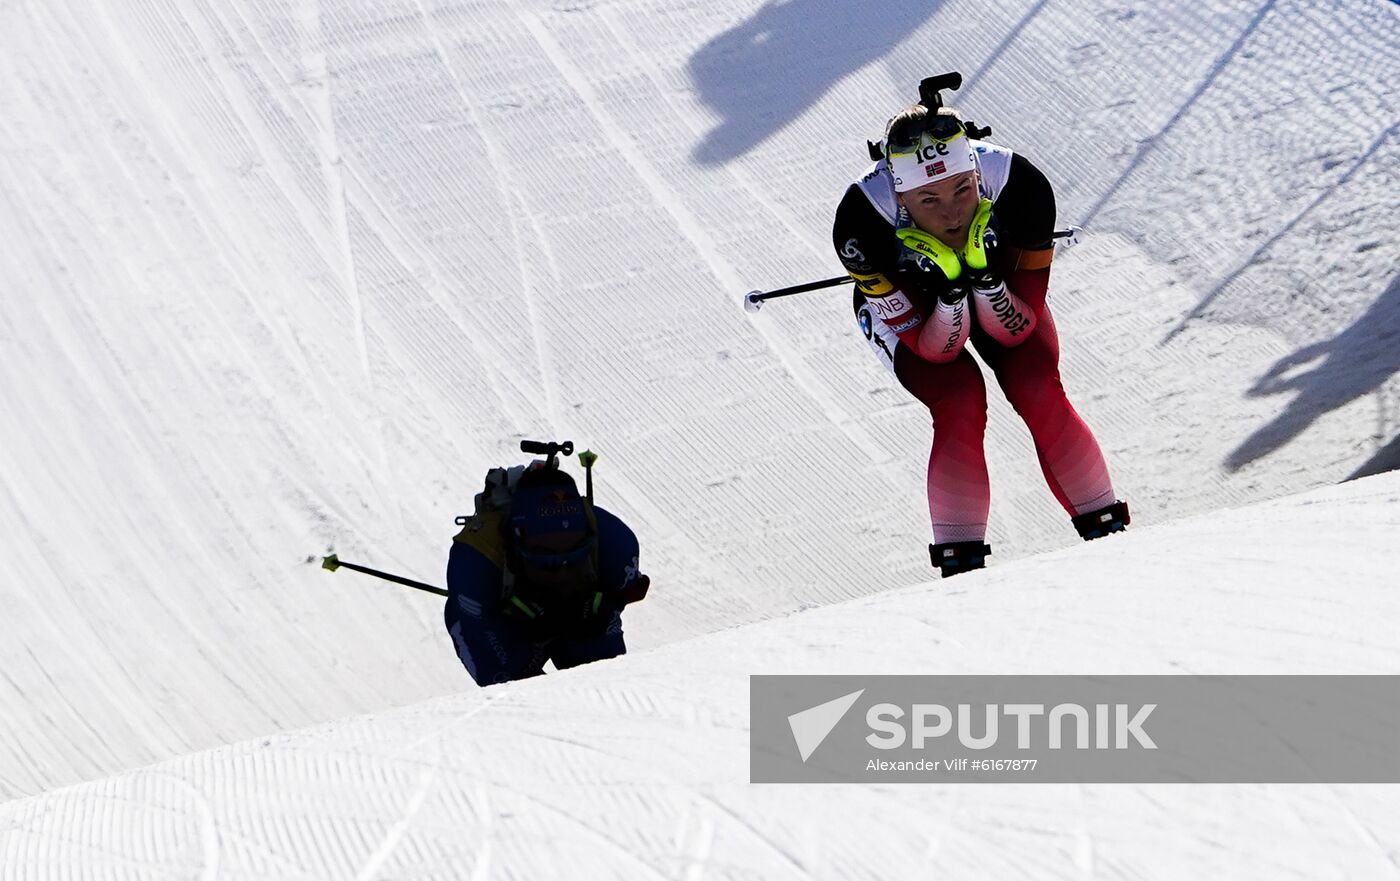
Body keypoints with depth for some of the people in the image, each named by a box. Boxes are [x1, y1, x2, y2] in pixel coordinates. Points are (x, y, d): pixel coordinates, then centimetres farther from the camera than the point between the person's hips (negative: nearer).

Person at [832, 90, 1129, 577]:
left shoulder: (1020, 186, -36)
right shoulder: (861, 221, -39)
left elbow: (1016, 331, -27)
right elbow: (935, 349, -30)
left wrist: (984, 277, -45)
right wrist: (947, 290, -49)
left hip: (999, 286, 1)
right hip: (903, 303, -1)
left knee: (1038, 390, -20)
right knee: (960, 403, -25)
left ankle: (1107, 529, -3)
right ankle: (959, 560, -11)